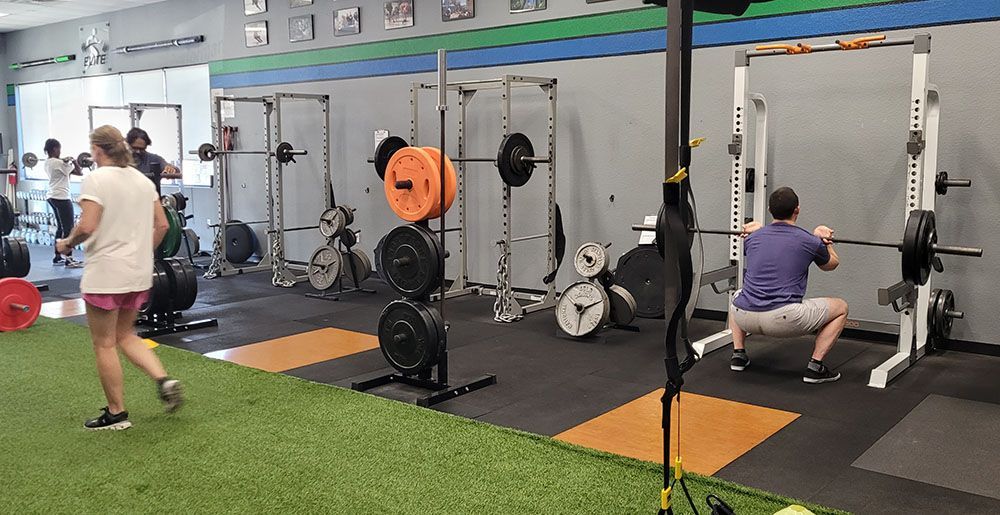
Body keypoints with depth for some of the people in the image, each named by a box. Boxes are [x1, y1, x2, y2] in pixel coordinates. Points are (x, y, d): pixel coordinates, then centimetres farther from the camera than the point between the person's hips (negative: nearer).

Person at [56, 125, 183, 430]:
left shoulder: (96, 179, -12)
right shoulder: (142, 180, 9)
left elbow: (87, 227, -21)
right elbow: (162, 226, 10)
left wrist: (67, 243, -2)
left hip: (106, 274, -7)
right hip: (139, 273, 7)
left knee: (104, 344, 6)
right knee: (125, 335, 22)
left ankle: (116, 414, 14)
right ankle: (163, 380, 4)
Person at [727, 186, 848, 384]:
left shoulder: (754, 237, 12)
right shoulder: (809, 241, 4)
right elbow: (832, 264, 26)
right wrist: (824, 239, 38)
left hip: (745, 318, 4)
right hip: (783, 320, -4)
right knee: (841, 308, 17)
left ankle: (738, 354, 26)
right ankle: (815, 366, 9)